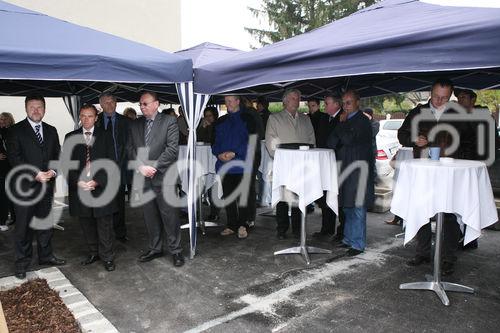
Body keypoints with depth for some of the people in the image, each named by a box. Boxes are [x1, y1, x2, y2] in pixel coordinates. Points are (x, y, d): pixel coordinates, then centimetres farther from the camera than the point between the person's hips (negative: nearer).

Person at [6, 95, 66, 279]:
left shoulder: (51, 131, 11)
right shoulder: (16, 131, -3)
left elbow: (57, 155, 10)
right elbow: (15, 158, -11)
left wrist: (53, 171, -9)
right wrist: (35, 174, -18)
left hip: (47, 185, 4)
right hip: (24, 187, -4)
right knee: (23, 226, 4)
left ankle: (46, 256, 28)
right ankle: (22, 263, 17)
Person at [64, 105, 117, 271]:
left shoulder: (105, 136, 3)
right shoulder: (70, 137, 9)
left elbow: (110, 162, -3)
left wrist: (97, 181, -13)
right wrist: (78, 182, -11)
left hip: (101, 187, -2)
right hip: (79, 187, 3)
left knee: (104, 224, 2)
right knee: (86, 223, 12)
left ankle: (107, 257, 13)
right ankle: (93, 252, 28)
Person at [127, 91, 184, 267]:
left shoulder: (169, 121, -2)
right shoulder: (135, 125, 13)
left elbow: (172, 148, -9)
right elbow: (131, 148, 9)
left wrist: (154, 167, -13)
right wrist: (141, 167, -6)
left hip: (163, 177, -4)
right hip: (143, 178, 5)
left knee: (170, 216, 0)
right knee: (150, 217, 12)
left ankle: (175, 250, 13)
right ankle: (155, 248, 26)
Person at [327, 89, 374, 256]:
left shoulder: (362, 121, -9)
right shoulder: (346, 121, 15)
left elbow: (348, 139, -22)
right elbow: (331, 142, 9)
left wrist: (342, 123, -9)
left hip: (358, 170, -8)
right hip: (346, 169, 8)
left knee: (357, 207, -3)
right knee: (348, 207, 15)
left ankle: (358, 244, 6)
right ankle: (348, 239, 26)